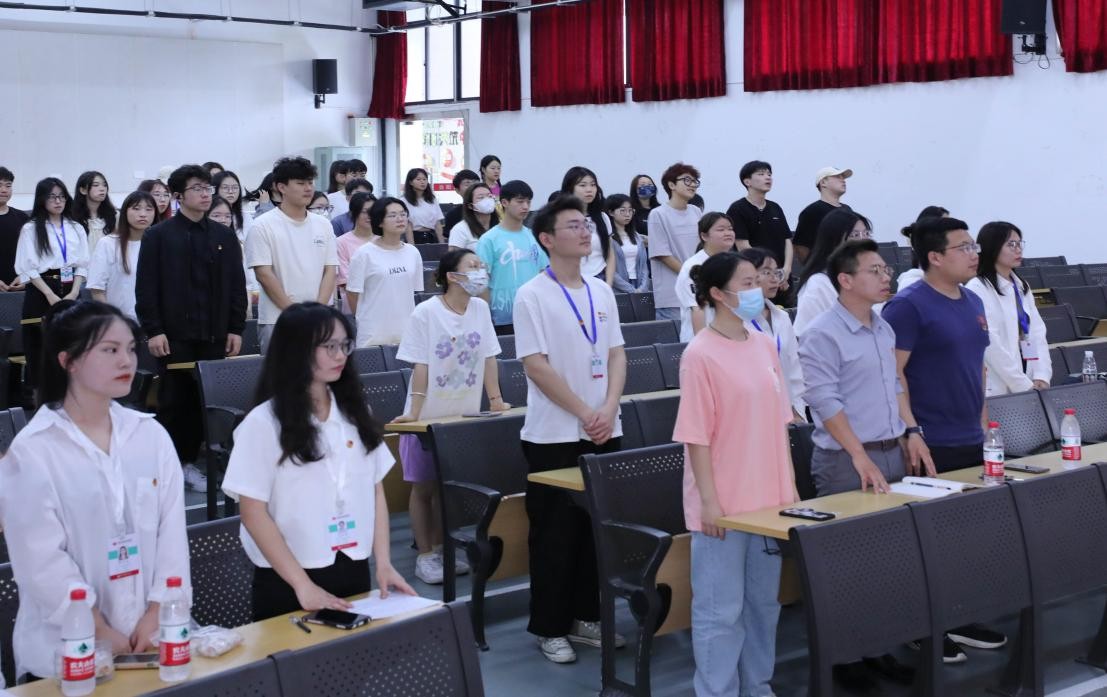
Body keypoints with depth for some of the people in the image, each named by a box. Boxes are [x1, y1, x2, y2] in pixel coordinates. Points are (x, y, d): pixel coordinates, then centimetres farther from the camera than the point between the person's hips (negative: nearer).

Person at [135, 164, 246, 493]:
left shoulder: (224, 236, 10)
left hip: (213, 335, 3)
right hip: (174, 334, -3)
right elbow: (146, 287, -3)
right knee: (173, 401, 2)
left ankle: (189, 462, 16)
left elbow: (236, 284, 10)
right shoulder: (158, 236, 0)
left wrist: (235, 328, 4)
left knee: (204, 401, 5)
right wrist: (153, 330, -10)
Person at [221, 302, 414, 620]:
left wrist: (384, 564, 0)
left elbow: (376, 491, 10)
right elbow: (254, 513, -11)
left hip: (353, 572, 5)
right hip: (286, 582, -4)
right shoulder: (263, 423, -9)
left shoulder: (355, 413, 7)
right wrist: (303, 585, -15)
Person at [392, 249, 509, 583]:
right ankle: (424, 556, 13)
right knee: (423, 487, 5)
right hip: (430, 417, -4)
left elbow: (488, 358, 4)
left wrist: (496, 401, 3)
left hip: (464, 416, 4)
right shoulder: (426, 313, -13)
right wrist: (414, 413, -18)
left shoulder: (480, 308, 0)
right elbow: (421, 368, -14)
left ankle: (439, 549, 23)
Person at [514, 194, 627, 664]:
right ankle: (550, 627, 13)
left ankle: (586, 617, 23)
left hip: (604, 431, 6)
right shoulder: (533, 296, -9)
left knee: (598, 528, 11)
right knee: (555, 534, 2)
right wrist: (584, 414, -15)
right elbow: (537, 366, -14)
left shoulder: (601, 291, 9)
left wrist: (609, 410, -7)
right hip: (555, 435, -6)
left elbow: (616, 355, 8)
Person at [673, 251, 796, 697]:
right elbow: (696, 435, -14)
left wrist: (789, 485, 12)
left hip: (769, 498, 7)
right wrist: (709, 500, -16)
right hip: (723, 504, -7)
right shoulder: (701, 354, -13)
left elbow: (778, 421, 13)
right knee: (720, 610, 1)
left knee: (764, 602, 16)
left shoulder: (765, 346, 8)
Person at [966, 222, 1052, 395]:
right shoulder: (977, 289, -10)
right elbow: (992, 345, -16)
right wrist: (1024, 386, -17)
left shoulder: (1022, 287, 14)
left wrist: (1041, 377, -6)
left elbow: (1037, 333, 8)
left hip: (1029, 386, 6)